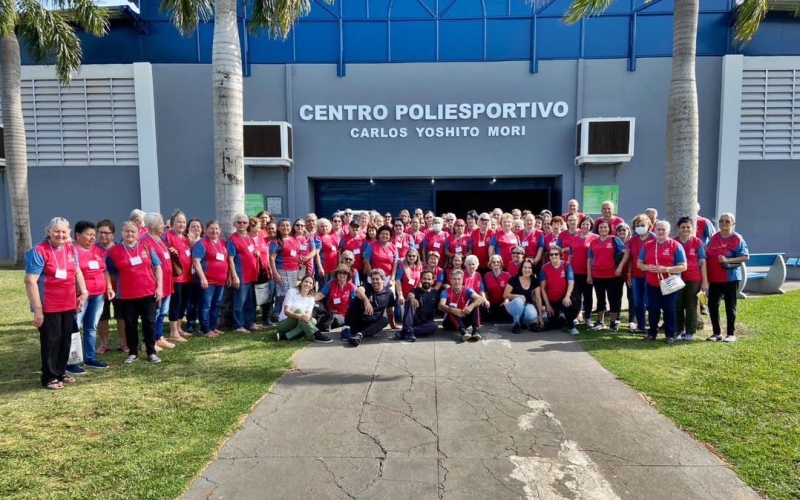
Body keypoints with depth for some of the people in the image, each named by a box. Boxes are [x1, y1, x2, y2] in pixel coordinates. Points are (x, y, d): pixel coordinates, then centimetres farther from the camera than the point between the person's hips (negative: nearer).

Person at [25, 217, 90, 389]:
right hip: (48, 307, -6)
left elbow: (77, 271, 19)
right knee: (51, 340, 3)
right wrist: (37, 309, -19)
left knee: (66, 340, 14)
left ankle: (61, 373, 29)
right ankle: (49, 377, 17)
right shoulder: (39, 251, -16)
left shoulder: (71, 249, 5)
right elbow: (30, 281, -18)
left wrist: (84, 291, 8)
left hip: (69, 304, 6)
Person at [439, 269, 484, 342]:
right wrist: (453, 310, -46)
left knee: (473, 303, -17)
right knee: (451, 309, -32)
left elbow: (480, 299, -21)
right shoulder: (446, 292, -8)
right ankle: (463, 332, -53)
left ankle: (476, 330, -35)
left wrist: (471, 306, -42)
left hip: (463, 320, 2)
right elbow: (441, 306, -27)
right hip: (450, 322, -2)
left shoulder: (467, 290, -3)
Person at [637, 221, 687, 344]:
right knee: (652, 309, 8)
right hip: (652, 284, 3)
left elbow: (683, 267, -9)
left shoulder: (676, 245, -6)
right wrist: (647, 267, -13)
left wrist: (665, 269, -22)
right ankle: (652, 333, 20)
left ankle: (670, 335, 14)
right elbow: (639, 263, 9)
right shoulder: (648, 245, 5)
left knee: (669, 309, 4)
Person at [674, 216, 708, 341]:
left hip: (693, 279, -1)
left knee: (691, 306, 7)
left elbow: (702, 262, 1)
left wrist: (705, 281, -2)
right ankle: (679, 330, 19)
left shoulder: (697, 242, 1)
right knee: (677, 306, 7)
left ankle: (690, 332, 14)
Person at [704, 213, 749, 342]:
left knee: (730, 306, 3)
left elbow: (746, 257, -12)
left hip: (730, 278, -5)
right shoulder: (714, 237, 9)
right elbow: (706, 255, 15)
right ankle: (716, 333, 17)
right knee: (712, 304, 6)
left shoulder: (737, 239, -7)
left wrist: (727, 260, -23)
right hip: (714, 278, 5)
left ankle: (731, 334, 13)